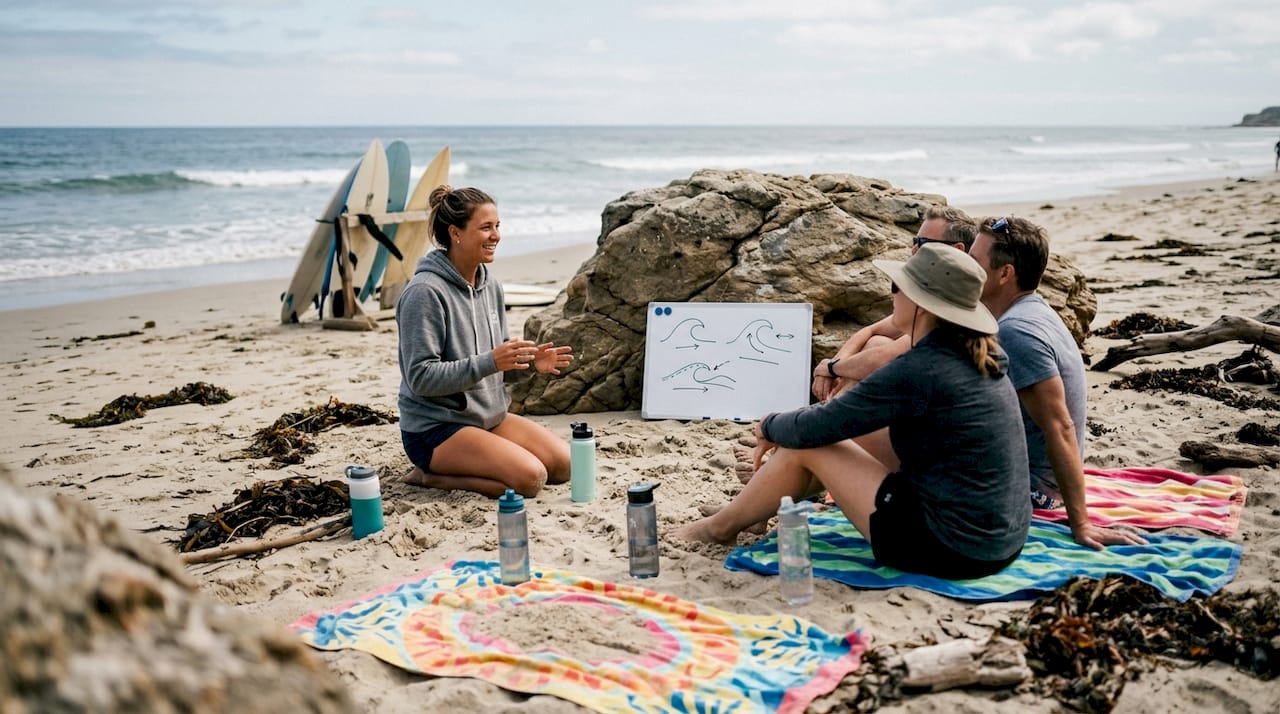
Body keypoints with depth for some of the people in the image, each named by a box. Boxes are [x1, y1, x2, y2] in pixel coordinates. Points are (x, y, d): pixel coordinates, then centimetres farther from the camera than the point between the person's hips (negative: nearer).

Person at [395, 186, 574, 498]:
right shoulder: (425, 292, -19)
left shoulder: (490, 285, 7)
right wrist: (489, 362, -30)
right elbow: (421, 378, -22)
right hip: (434, 427, -9)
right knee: (530, 477, -23)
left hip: (491, 416, 9)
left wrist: (530, 360, -7)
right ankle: (429, 475, -4)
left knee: (562, 463, -2)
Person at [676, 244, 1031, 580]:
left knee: (806, 445, -1)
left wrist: (769, 426, 6)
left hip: (954, 550, -9)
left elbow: (816, 428, -14)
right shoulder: (980, 359, 5)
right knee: (845, 440, 18)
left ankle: (724, 525, 22)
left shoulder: (918, 370, -22)